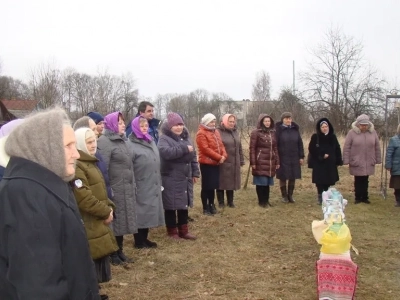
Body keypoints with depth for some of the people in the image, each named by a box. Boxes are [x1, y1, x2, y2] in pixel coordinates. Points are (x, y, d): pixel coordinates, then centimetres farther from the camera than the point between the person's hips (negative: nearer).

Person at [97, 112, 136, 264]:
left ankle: (119, 250, 24)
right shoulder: (104, 141, -12)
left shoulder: (121, 140, 16)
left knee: (122, 220, 13)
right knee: (114, 220, 0)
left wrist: (133, 185, 16)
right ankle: (112, 253, 12)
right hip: (114, 190, -8)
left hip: (126, 190, 8)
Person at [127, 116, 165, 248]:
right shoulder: (131, 144, -11)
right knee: (140, 213, 1)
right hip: (140, 186, -7)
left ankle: (144, 238, 25)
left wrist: (158, 182, 19)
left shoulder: (150, 141, 13)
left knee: (148, 212, 13)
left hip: (152, 186, 7)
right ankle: (139, 241, 12)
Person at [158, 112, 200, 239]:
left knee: (184, 204, 13)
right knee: (171, 205, 2)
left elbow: (193, 157, 17)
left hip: (185, 178, 7)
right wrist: (184, 149, -25)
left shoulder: (186, 138, 12)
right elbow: (166, 152, -31)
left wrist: (195, 173, 12)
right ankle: (172, 231, 15)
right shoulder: (164, 139, -10)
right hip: (171, 180, -7)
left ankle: (183, 230, 24)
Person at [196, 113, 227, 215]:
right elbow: (206, 149, -19)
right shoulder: (201, 133, -11)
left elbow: (221, 145, 14)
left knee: (213, 185, 14)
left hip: (216, 163, 8)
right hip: (206, 163, -8)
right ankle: (205, 208, 7)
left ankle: (211, 205, 25)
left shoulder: (215, 132, 15)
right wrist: (219, 157, -19)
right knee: (206, 186, -1)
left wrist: (224, 155, -6)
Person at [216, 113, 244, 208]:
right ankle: (221, 202, 15)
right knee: (222, 182, 3)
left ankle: (230, 201, 24)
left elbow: (239, 147, 16)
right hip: (222, 163, -6)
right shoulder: (218, 132, -10)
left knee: (232, 181, 12)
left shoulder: (235, 132, 12)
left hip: (233, 163, 6)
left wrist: (241, 160, 13)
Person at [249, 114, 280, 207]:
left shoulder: (273, 133, 14)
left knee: (268, 182, 10)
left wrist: (277, 161, 13)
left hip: (270, 162, 5)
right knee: (261, 182, -1)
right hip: (260, 162, -5)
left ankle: (266, 200, 21)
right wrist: (253, 162, -12)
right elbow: (252, 148, -7)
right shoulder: (255, 133, -4)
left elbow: (275, 148, 16)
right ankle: (261, 201, 10)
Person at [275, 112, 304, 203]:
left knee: (293, 177, 7)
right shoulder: (278, 130, -6)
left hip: (294, 158, 4)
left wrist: (301, 156, 4)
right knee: (283, 177, 5)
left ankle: (290, 195, 20)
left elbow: (300, 143, 8)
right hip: (282, 158, -4)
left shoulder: (295, 129, 6)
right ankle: (284, 196, 17)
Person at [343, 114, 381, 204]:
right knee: (358, 181, 6)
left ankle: (365, 197, 20)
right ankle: (357, 198, 16)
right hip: (356, 163, -2)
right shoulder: (352, 132, -8)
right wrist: (346, 160, -9)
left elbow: (377, 147, 8)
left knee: (365, 181, 10)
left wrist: (378, 159, 9)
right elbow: (346, 148, -6)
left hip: (368, 163, 2)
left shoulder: (373, 132, 2)